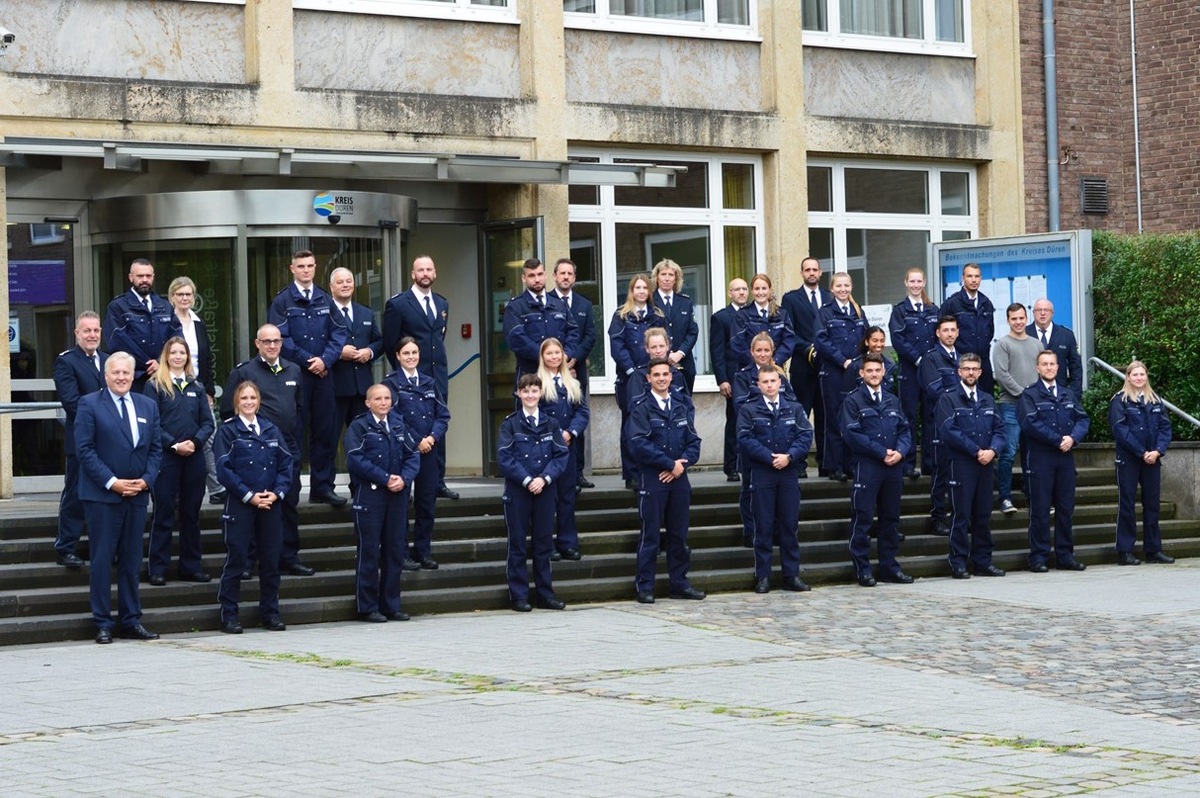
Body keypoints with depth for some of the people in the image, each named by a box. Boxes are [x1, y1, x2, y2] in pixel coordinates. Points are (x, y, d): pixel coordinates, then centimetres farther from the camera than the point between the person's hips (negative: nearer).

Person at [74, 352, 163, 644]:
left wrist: (146, 480, -5)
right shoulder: (89, 405, -2)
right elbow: (85, 449, -8)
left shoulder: (148, 407, 13)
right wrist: (112, 482, -15)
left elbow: (156, 449, 12)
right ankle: (103, 624, 3)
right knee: (102, 560, -2)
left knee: (131, 560, 9)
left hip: (137, 494, 4)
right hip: (102, 495, -4)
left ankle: (131, 621, 14)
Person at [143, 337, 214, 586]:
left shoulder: (197, 387, 13)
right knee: (164, 513, -2)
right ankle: (157, 568, 3)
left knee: (191, 513, 9)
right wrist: (175, 445, -14)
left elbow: (208, 422, 9)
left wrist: (195, 441, -9)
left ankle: (191, 566, 15)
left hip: (194, 456, 4)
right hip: (166, 457, -4)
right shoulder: (155, 385, 0)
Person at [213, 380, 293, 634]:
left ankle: (270, 613, 16)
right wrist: (249, 495, -14)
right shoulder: (228, 431, 0)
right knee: (236, 560, -4)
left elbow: (287, 463, 9)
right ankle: (229, 615, 2)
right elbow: (223, 468, -7)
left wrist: (277, 492, -6)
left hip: (271, 505, 4)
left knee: (271, 560, 6)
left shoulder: (272, 430, 12)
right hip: (240, 505, -4)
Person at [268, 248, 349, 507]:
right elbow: (281, 338, -8)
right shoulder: (282, 301, 0)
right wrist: (307, 360, -11)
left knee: (325, 431, 5)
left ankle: (322, 487, 12)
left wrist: (325, 360, -9)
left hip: (322, 372, 4)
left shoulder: (326, 300, 12)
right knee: (293, 433, -2)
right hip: (294, 374, -4)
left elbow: (339, 334, 6)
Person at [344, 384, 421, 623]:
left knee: (395, 550, 7)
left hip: (398, 495, 5)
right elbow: (355, 459, -12)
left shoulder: (399, 425, 14)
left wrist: (404, 479, -9)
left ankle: (391, 605, 14)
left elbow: (412, 456, 10)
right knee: (369, 551, -3)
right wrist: (385, 479, -16)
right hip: (370, 494, -5)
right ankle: (368, 607, 3)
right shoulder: (359, 426, -1)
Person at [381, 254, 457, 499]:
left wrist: (438, 363, 15)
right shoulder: (397, 304, -4)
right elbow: (389, 343, -2)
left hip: (438, 376, 5)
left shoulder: (442, 304, 14)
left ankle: (438, 482, 11)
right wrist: (403, 371, 1)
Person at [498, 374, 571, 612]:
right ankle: (518, 595, 6)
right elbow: (505, 457, -7)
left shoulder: (550, 424, 8)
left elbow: (562, 455, 3)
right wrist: (527, 480, -15)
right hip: (517, 491, -3)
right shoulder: (510, 424, -1)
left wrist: (544, 478, -12)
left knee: (544, 543, 7)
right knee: (517, 543, 1)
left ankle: (545, 594, 14)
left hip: (544, 490, 3)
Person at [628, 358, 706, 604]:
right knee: (650, 536, -3)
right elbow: (639, 445, -14)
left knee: (679, 535, 10)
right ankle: (645, 587, 2)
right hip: (652, 480, -5)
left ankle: (680, 583, 18)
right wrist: (670, 463, -13)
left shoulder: (680, 409, 14)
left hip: (678, 479, 5)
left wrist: (681, 465, -7)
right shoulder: (641, 410, -4)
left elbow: (694, 442, 11)